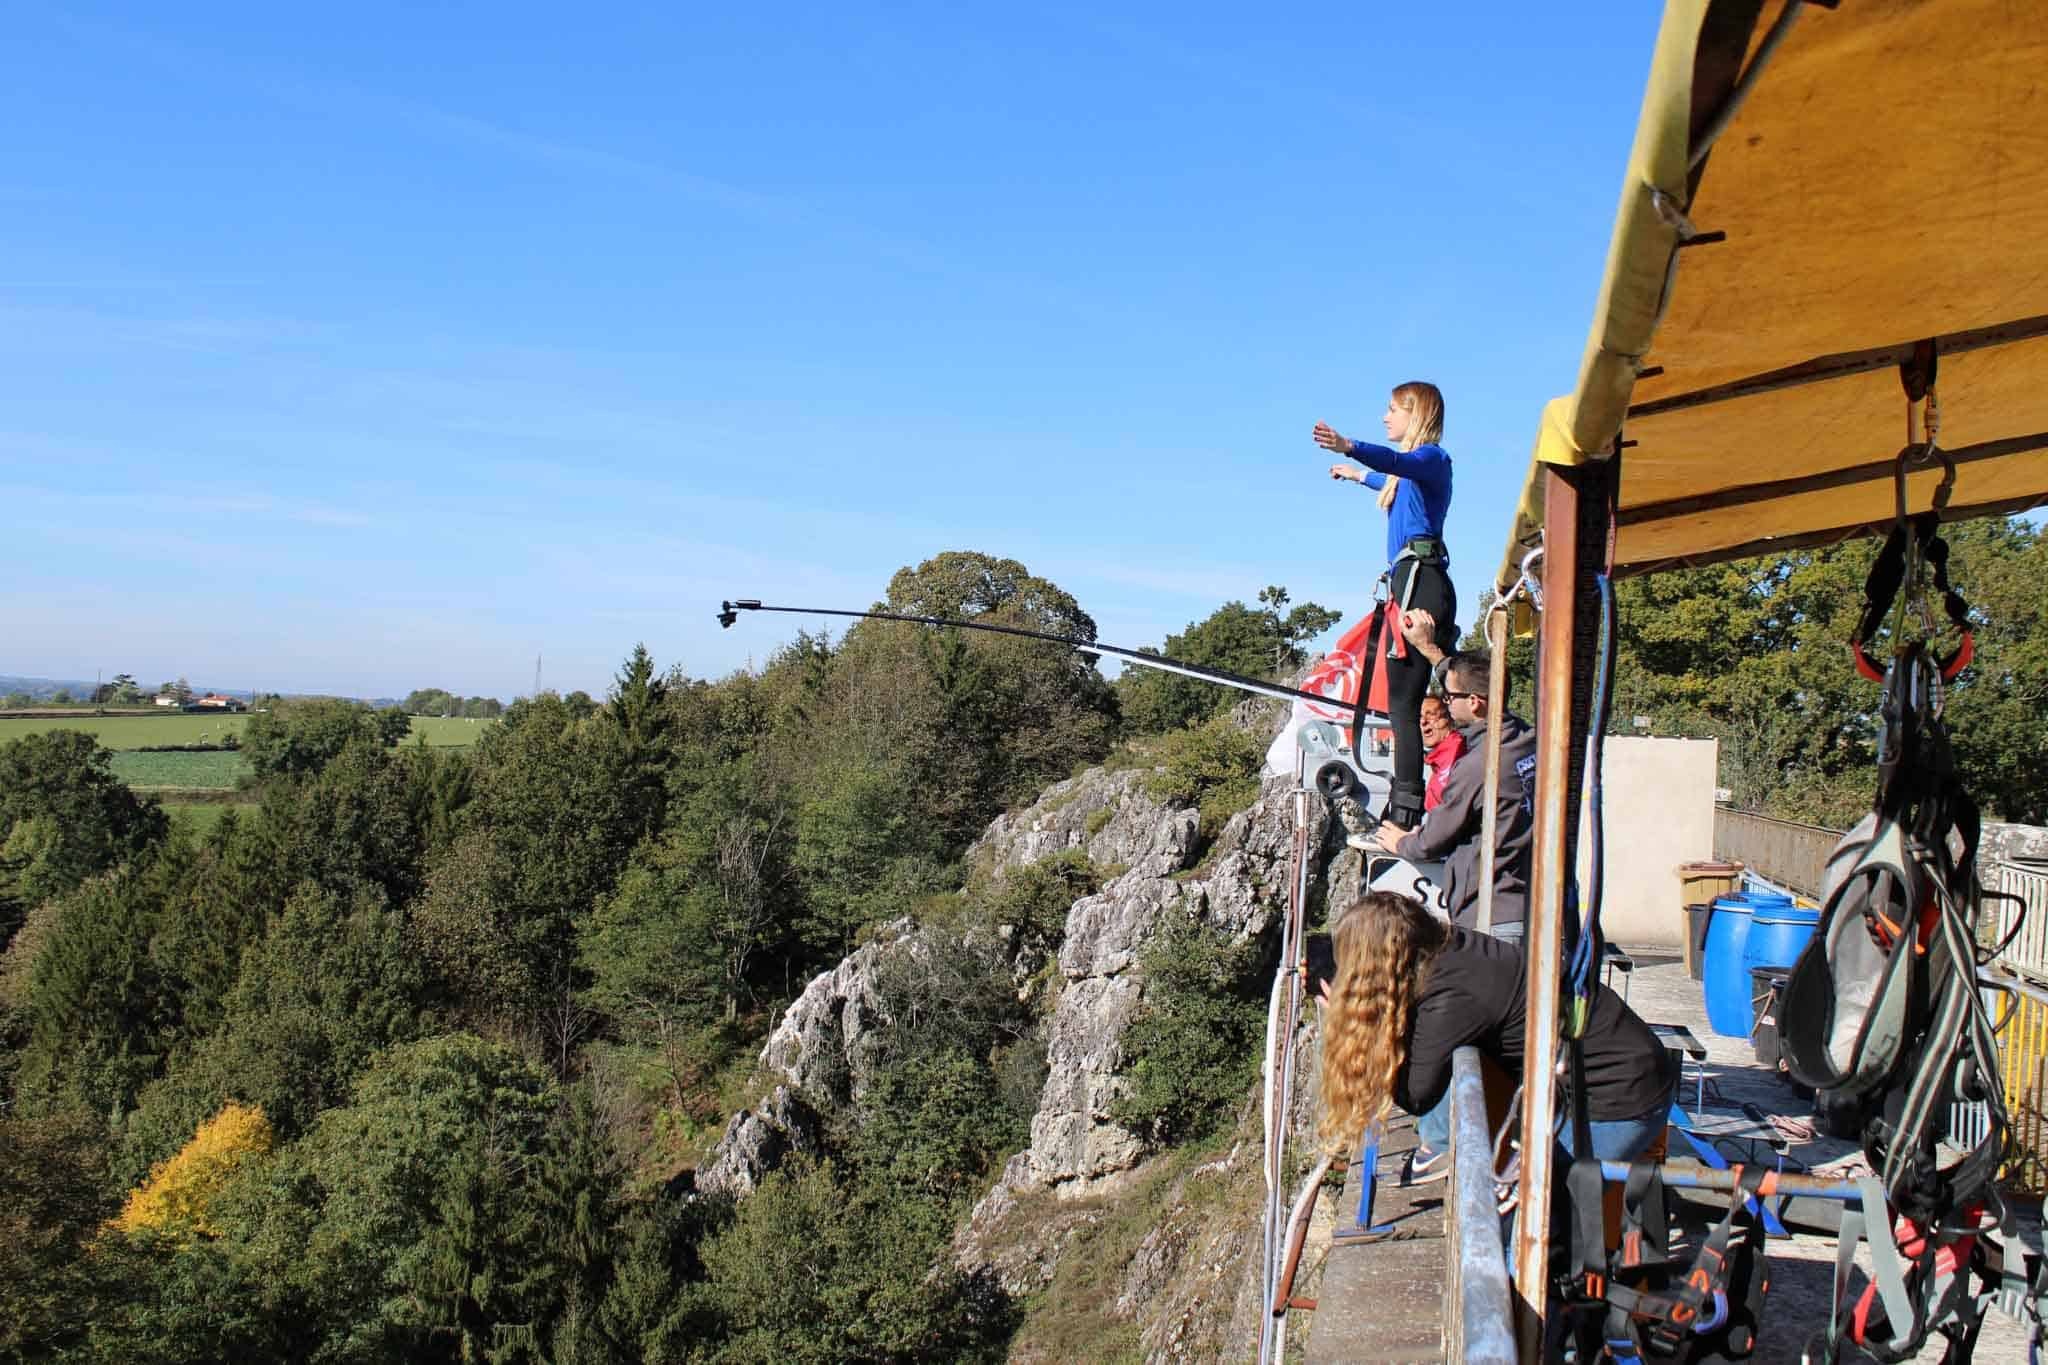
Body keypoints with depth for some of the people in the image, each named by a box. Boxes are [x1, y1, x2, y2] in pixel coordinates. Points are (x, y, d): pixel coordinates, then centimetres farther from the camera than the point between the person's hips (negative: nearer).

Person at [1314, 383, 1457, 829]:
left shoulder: (1432, 458, -3)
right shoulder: (1413, 469, 24)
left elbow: (1399, 463, -28)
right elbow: (1394, 479, 50)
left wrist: (1349, 447, -45)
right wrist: (1358, 474, 68)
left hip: (1419, 581, -10)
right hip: (1412, 581, 10)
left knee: (1404, 699, -15)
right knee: (1408, 697, 7)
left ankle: (1407, 807, -20)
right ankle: (1405, 807, 8)